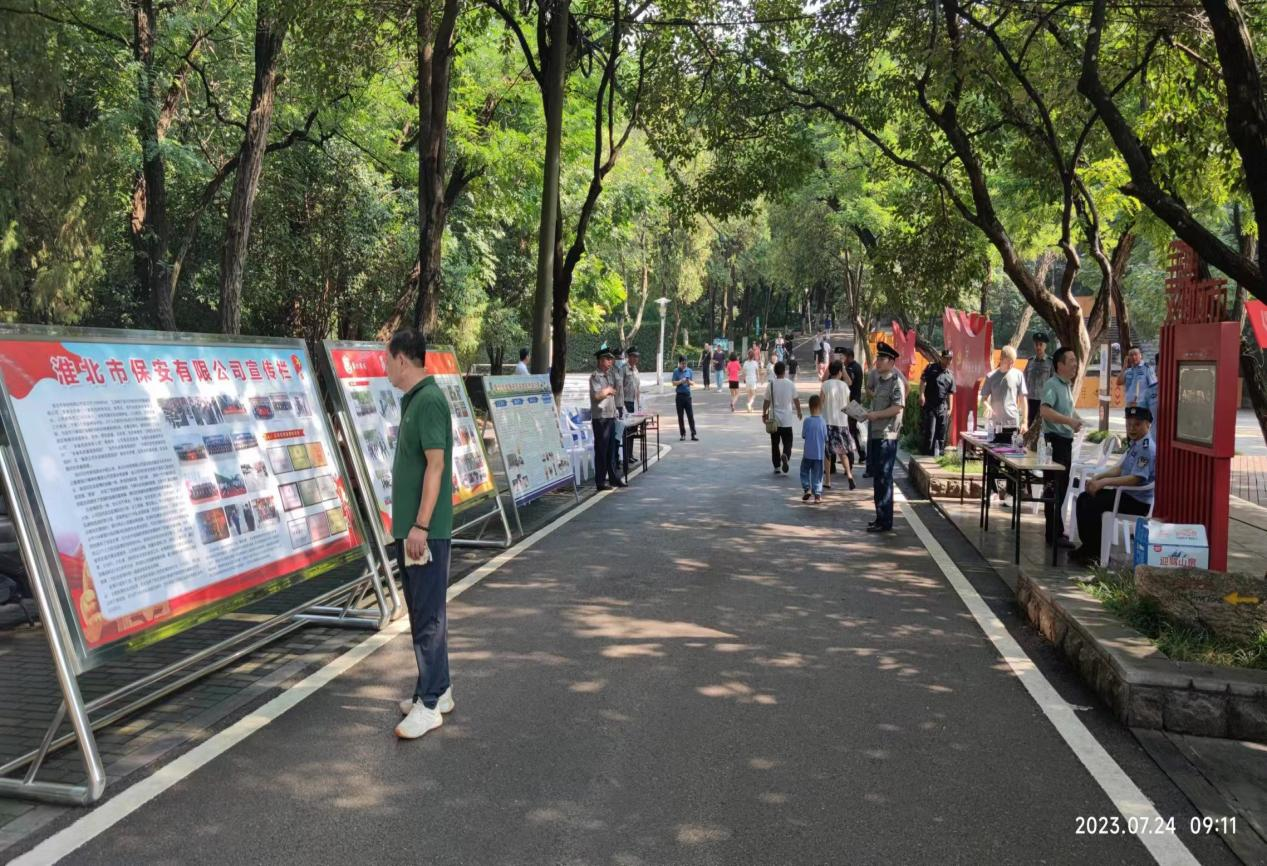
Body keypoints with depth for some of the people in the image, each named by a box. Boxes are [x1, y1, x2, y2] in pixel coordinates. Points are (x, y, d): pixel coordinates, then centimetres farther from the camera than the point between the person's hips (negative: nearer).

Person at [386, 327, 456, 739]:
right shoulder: (412, 399, 14)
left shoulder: (429, 401, -16)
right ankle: (439, 689, 26)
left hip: (426, 530, -10)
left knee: (428, 615, -3)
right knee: (423, 611, 16)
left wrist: (420, 525, -23)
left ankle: (429, 703, 4)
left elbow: (436, 465, -21)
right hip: (409, 527, 10)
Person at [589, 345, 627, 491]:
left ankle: (614, 478, 19)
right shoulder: (595, 376, -9)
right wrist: (608, 390, -6)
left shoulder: (610, 375, 14)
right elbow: (597, 395, -20)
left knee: (612, 449, 12)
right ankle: (600, 481, 2)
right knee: (601, 450, -3)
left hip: (611, 416, 8)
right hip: (600, 417, -8)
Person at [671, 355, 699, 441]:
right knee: (680, 416, 3)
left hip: (687, 395, 1)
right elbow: (674, 383, -2)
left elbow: (693, 382, 6)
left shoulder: (689, 371, 6)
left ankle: (693, 434, -3)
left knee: (690, 415, -3)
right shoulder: (676, 371, 1)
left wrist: (689, 382, -16)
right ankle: (683, 434, 11)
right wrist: (681, 381, -19)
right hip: (679, 395, -1)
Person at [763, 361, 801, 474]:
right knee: (787, 442, 6)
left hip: (774, 419, 0)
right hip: (787, 419, 0)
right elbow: (796, 400, 3)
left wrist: (764, 414, 10)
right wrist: (799, 412, 18)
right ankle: (785, 456, -25)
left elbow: (767, 402, -3)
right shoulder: (790, 384, -5)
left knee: (775, 443, 12)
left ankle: (777, 466, 13)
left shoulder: (771, 385, -6)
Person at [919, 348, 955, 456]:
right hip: (930, 405, -5)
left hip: (943, 407, 5)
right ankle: (928, 453, 0)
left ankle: (939, 453, 15)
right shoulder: (931, 368, 0)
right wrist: (922, 395, -25)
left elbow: (949, 393, 15)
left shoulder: (950, 375, 12)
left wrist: (949, 408, 11)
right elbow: (923, 381, -10)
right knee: (930, 431, -7)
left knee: (941, 433, 7)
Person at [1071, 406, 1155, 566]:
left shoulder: (1147, 448, -19)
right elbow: (1120, 468, 18)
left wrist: (1104, 482, -27)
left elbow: (1136, 478, -27)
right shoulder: (1134, 444, 13)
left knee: (1092, 505, -21)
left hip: (1138, 501, -10)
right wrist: (1099, 477, 3)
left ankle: (1097, 553, -7)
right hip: (1125, 493, 10)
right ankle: (1089, 546, 10)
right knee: (1083, 498, 5)